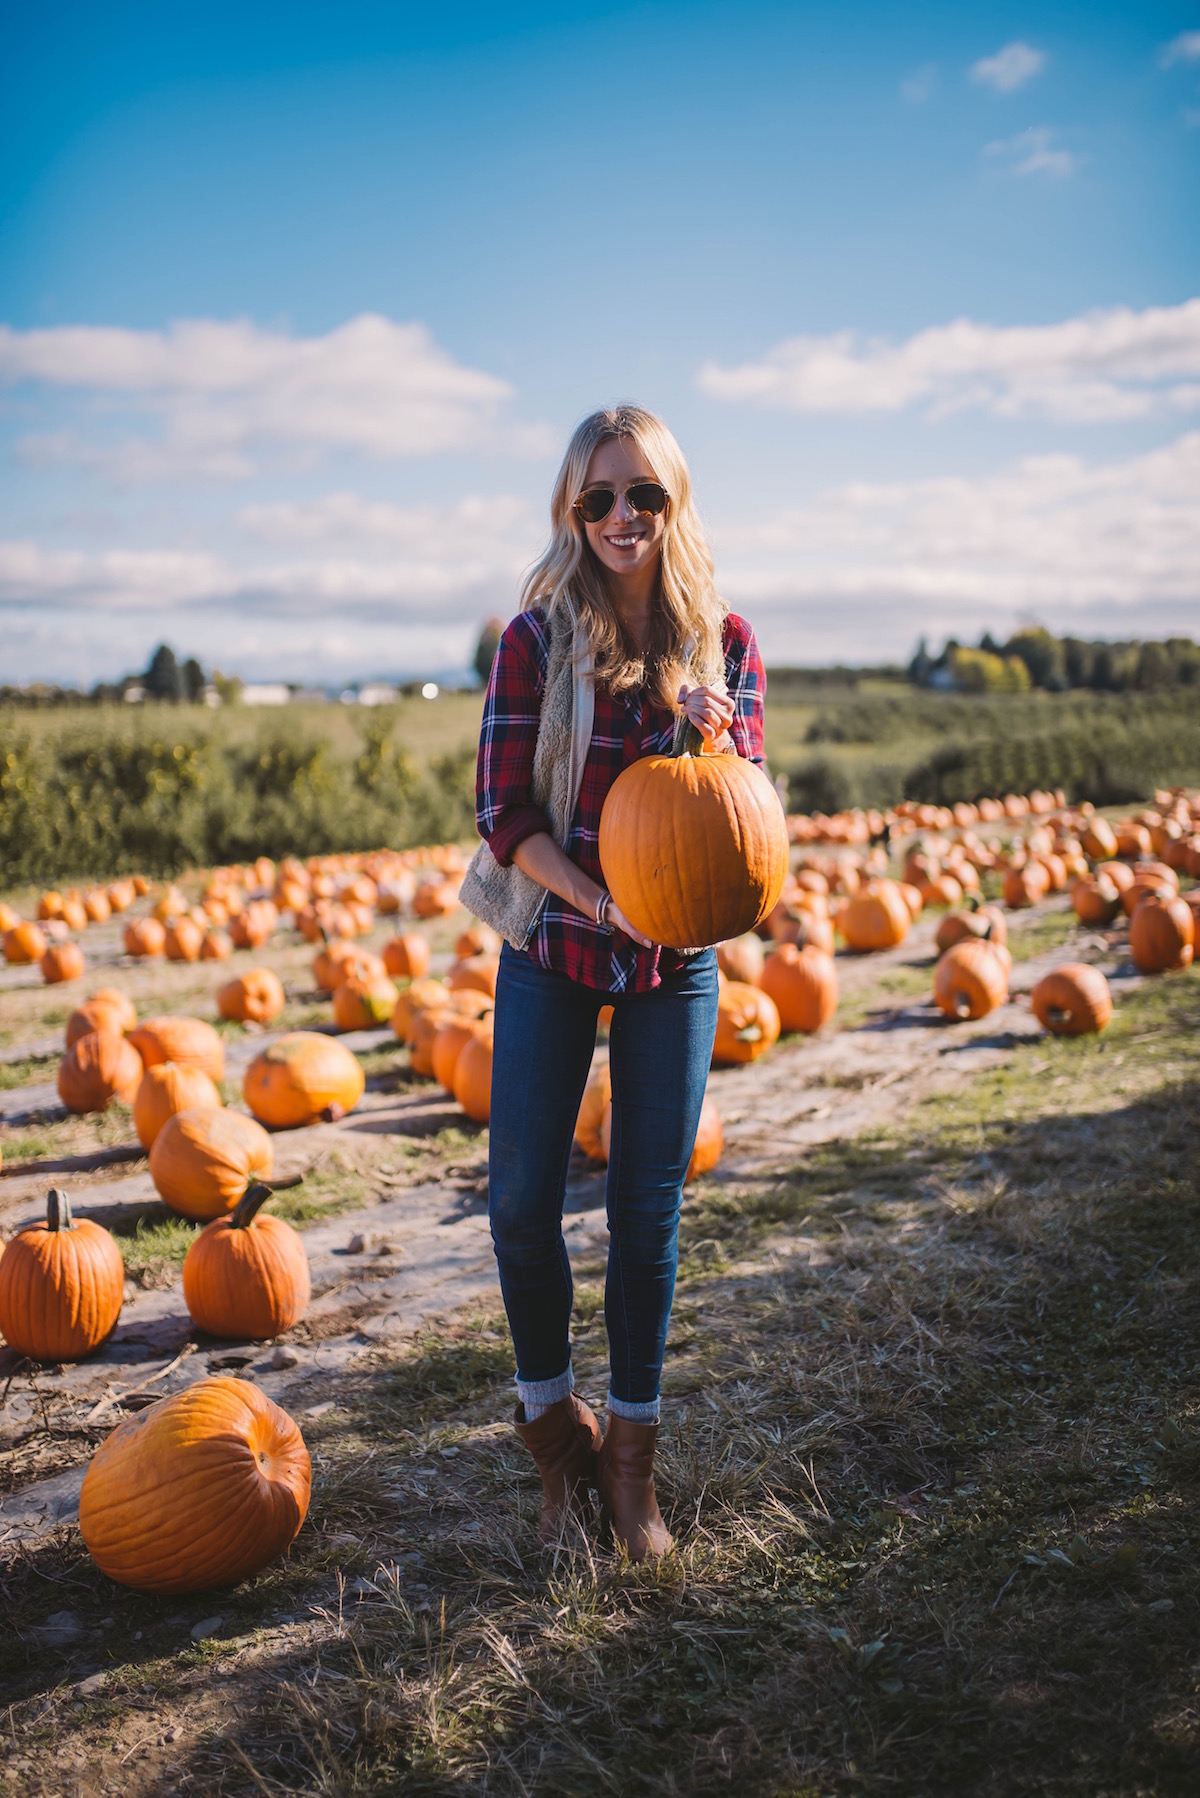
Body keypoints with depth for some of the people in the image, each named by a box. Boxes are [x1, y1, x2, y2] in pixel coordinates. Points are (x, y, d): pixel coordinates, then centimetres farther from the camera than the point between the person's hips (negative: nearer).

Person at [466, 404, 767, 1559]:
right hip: (549, 952, -1)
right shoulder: (536, 637, -7)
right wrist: (605, 905, -21)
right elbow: (504, 815, -8)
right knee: (521, 1206, 1)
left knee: (648, 1216, 5)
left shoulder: (723, 640, -2)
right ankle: (554, 1428, 27)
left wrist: (713, 740, -22)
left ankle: (631, 1452, 23)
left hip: (673, 963, 1)